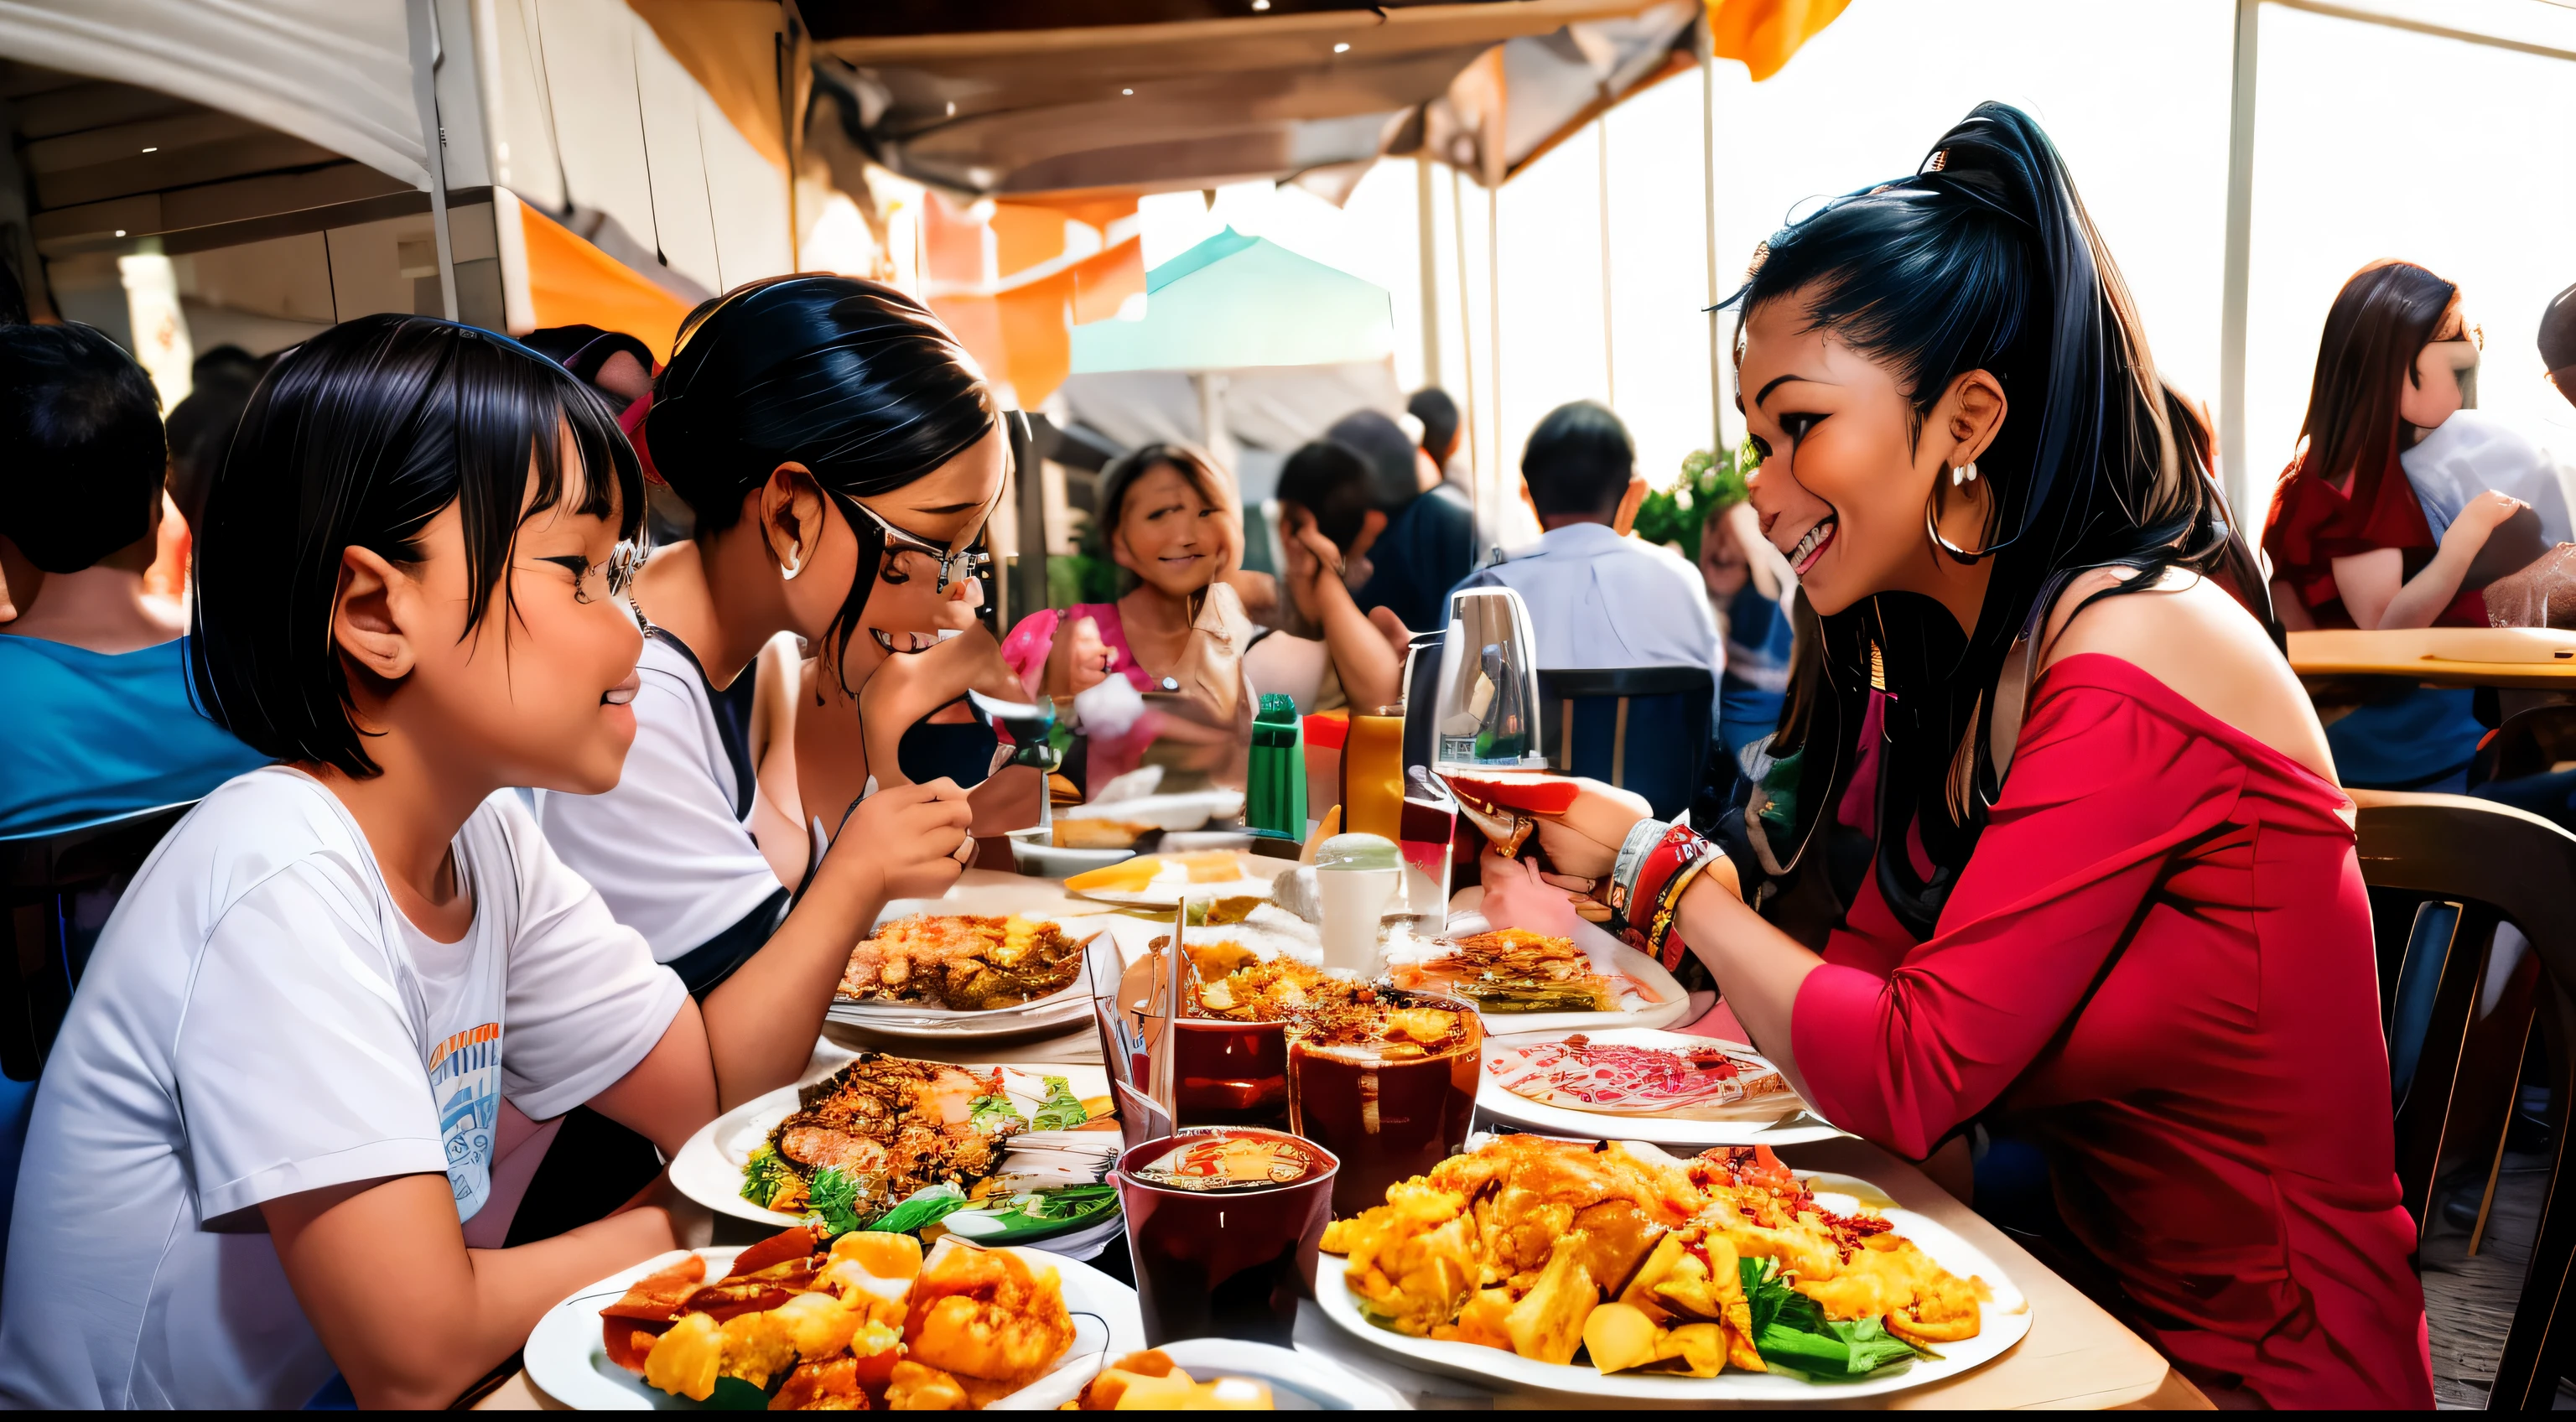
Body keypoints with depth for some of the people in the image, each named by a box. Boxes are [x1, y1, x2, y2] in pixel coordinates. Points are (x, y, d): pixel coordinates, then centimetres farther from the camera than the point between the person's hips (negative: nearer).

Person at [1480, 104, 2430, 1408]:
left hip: (2255, 1366, -6)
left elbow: (1906, 1079, -24)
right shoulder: (1946, 664, 4)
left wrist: (1659, 863, -12)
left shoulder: (2131, 654, -21)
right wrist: (1593, 918, -7)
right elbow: (1859, 981, 3)